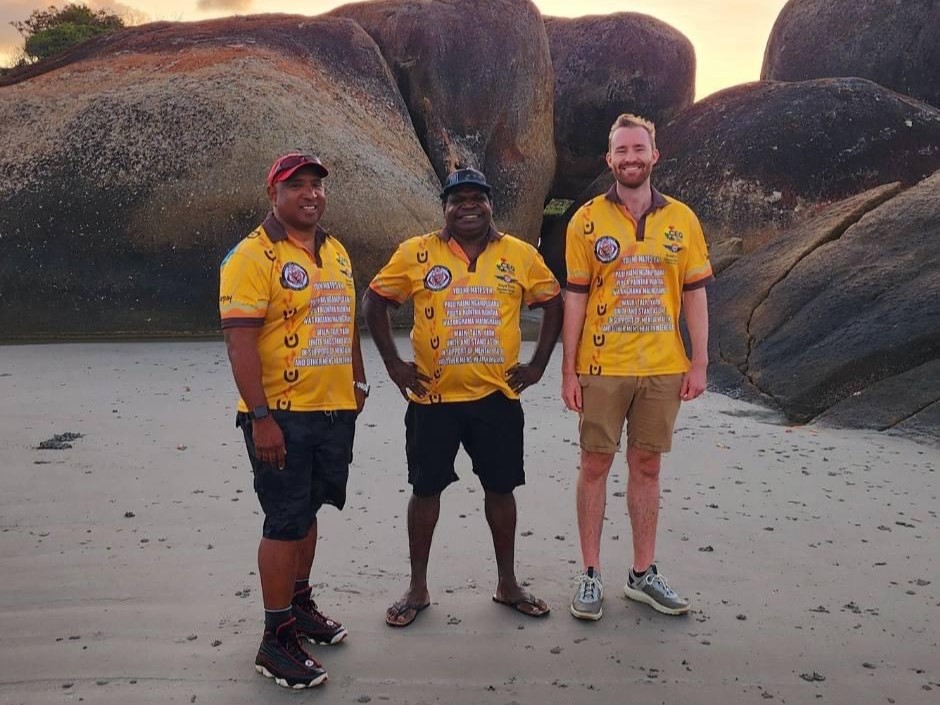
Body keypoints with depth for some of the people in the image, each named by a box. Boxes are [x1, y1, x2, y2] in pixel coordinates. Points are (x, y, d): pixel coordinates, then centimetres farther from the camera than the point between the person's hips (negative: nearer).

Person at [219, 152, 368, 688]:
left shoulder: (336, 252, 12)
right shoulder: (254, 256, -11)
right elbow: (240, 343, -17)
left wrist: (357, 384, 19)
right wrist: (261, 418, -22)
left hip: (335, 411, 7)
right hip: (282, 416, -6)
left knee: (308, 511, 18)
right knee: (286, 522, 0)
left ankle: (299, 602, 36)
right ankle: (277, 641, 13)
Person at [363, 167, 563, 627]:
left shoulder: (520, 255, 2)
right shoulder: (416, 253, -2)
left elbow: (553, 305, 11)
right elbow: (375, 303, 5)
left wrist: (538, 364, 4)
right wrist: (393, 363, -1)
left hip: (497, 396, 1)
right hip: (432, 397, -1)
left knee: (500, 487, 10)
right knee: (426, 489, 7)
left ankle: (507, 584, 28)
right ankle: (418, 588, 24)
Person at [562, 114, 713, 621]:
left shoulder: (681, 219, 5)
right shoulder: (588, 220, -1)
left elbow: (695, 294, 6)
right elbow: (575, 298, -1)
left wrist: (699, 363, 0)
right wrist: (568, 370, -5)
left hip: (663, 369, 2)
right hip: (602, 368, -2)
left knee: (646, 466, 11)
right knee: (595, 465, 4)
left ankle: (643, 574, 23)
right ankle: (590, 574, 17)